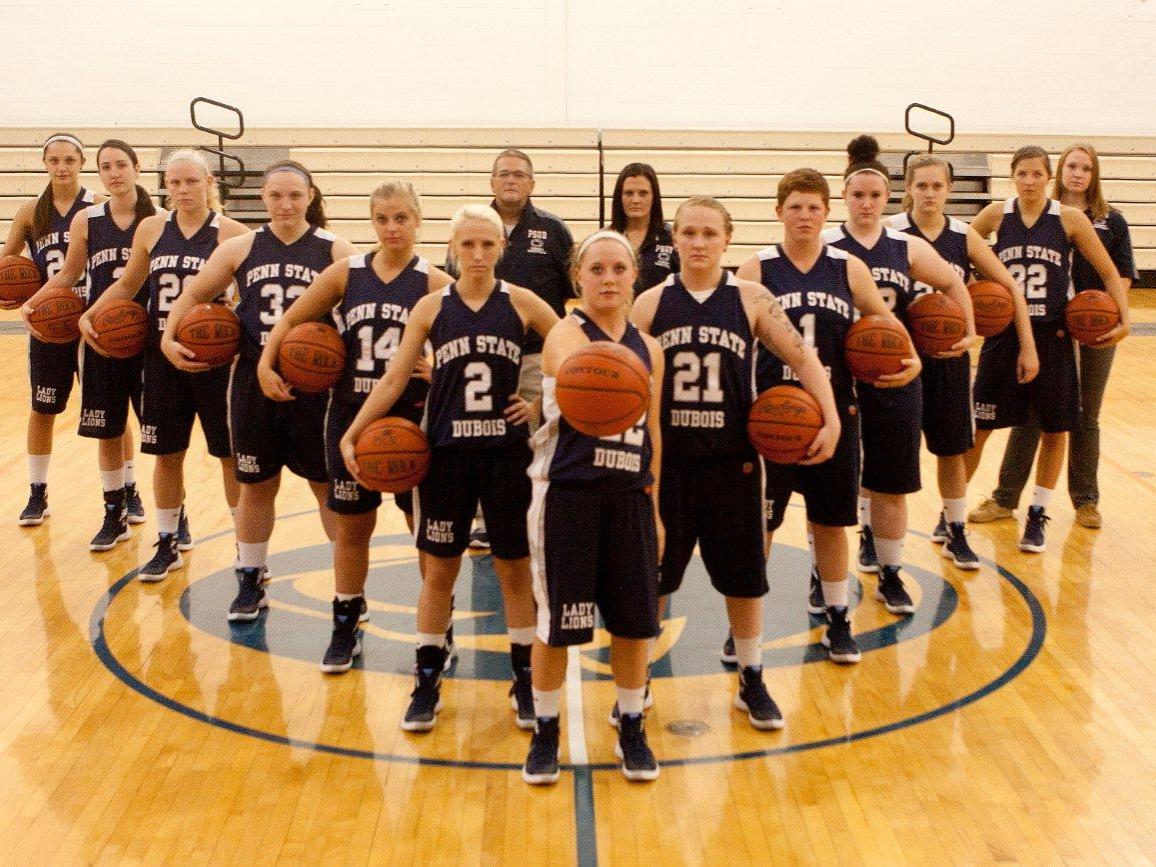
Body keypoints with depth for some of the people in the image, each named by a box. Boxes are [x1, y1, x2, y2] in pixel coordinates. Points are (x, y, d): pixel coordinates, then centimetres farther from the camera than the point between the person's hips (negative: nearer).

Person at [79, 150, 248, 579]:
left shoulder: (231, 233, -6)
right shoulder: (151, 229, 5)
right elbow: (127, 284, 16)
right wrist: (90, 315, 3)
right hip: (163, 358, 4)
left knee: (232, 455, 4)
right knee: (166, 454, 12)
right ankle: (168, 544, 28)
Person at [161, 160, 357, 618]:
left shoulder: (335, 250, -5)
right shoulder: (240, 248, 3)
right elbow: (193, 295, 13)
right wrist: (169, 337, 0)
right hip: (254, 381, 2)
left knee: (329, 485, 7)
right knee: (256, 486, 13)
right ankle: (250, 582, 29)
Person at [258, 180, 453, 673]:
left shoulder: (435, 284, -6)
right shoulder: (346, 272, 1)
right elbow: (291, 319, 10)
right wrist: (265, 365, -1)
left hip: (413, 420, -2)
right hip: (351, 416, 2)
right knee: (351, 526, 12)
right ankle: (345, 629, 27)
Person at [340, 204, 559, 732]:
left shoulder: (520, 303, -2)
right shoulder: (431, 307, 0)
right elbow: (394, 378, -1)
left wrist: (546, 402, -4)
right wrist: (352, 433, -7)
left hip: (506, 453, 0)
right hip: (445, 453, 1)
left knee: (515, 568, 9)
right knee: (438, 569, 8)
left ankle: (524, 680, 23)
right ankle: (427, 681, 22)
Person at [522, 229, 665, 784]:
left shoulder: (648, 348, 9)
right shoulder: (566, 334, -8)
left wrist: (653, 505, 14)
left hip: (630, 496, 5)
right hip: (568, 493, -4)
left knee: (634, 620, 8)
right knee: (556, 619, 3)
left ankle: (631, 730, 27)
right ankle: (545, 732, 21)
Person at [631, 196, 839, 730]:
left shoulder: (751, 299, -2)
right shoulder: (651, 303, 0)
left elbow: (804, 359, 0)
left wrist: (831, 420, -9)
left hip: (733, 460, 0)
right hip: (665, 460, 0)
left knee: (743, 573, 10)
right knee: (652, 573, 9)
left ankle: (752, 683, 28)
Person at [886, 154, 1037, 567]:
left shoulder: (964, 237, 1)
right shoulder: (891, 231, -8)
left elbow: (1011, 287, 8)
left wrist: (1028, 347, 5)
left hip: (949, 355, 3)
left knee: (952, 448, 10)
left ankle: (955, 532, 26)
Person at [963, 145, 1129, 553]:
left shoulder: (1070, 218, -2)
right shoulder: (997, 214, -1)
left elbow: (1110, 274, 2)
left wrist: (1124, 318, -9)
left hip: (1052, 337, 0)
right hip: (1003, 335, 0)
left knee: (1054, 428, 7)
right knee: (978, 427, 3)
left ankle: (1037, 514, 22)